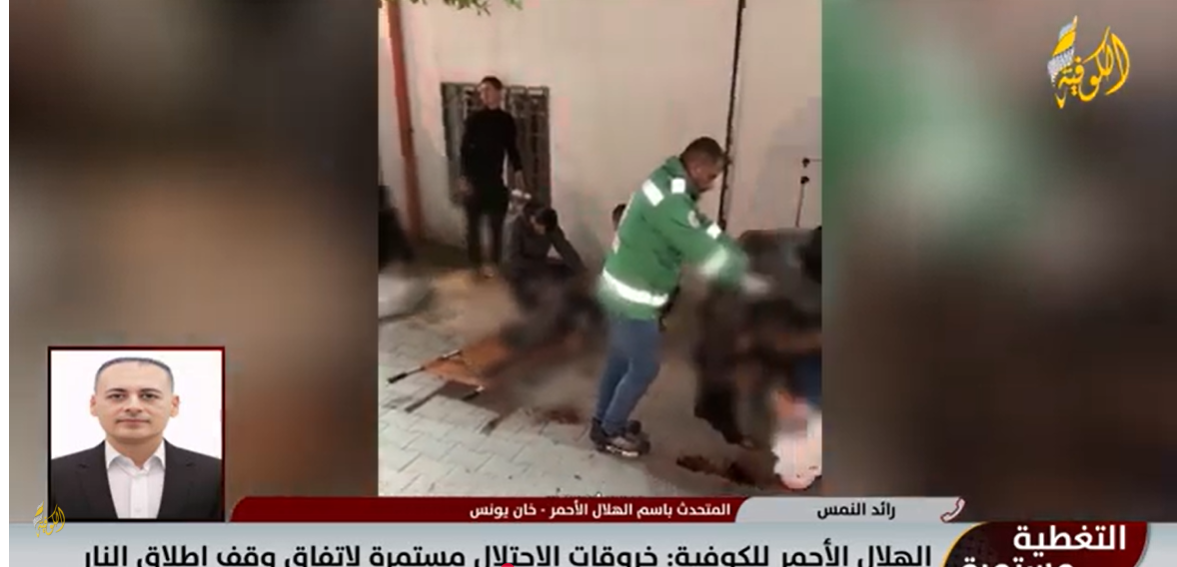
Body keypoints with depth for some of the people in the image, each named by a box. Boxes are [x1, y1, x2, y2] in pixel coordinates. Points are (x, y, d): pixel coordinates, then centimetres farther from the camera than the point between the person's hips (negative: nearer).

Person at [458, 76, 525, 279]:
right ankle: (476, 262, 19)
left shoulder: (506, 120, 1)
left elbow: (512, 149, 9)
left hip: (495, 179, 2)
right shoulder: (474, 119, -7)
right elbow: (464, 150, -8)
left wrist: (517, 173, 1)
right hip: (474, 179, -2)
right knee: (473, 224, 6)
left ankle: (494, 262, 21)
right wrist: (463, 178, -14)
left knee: (496, 224, 8)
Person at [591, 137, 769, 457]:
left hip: (623, 290, 10)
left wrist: (741, 258, 3)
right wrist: (744, 280, -15)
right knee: (644, 368, 4)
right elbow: (702, 250, -26)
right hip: (634, 298, -10)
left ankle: (603, 421, 37)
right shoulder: (670, 200, -27)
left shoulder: (670, 182, 6)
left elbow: (704, 229, 11)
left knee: (620, 359, 22)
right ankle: (610, 433, 20)